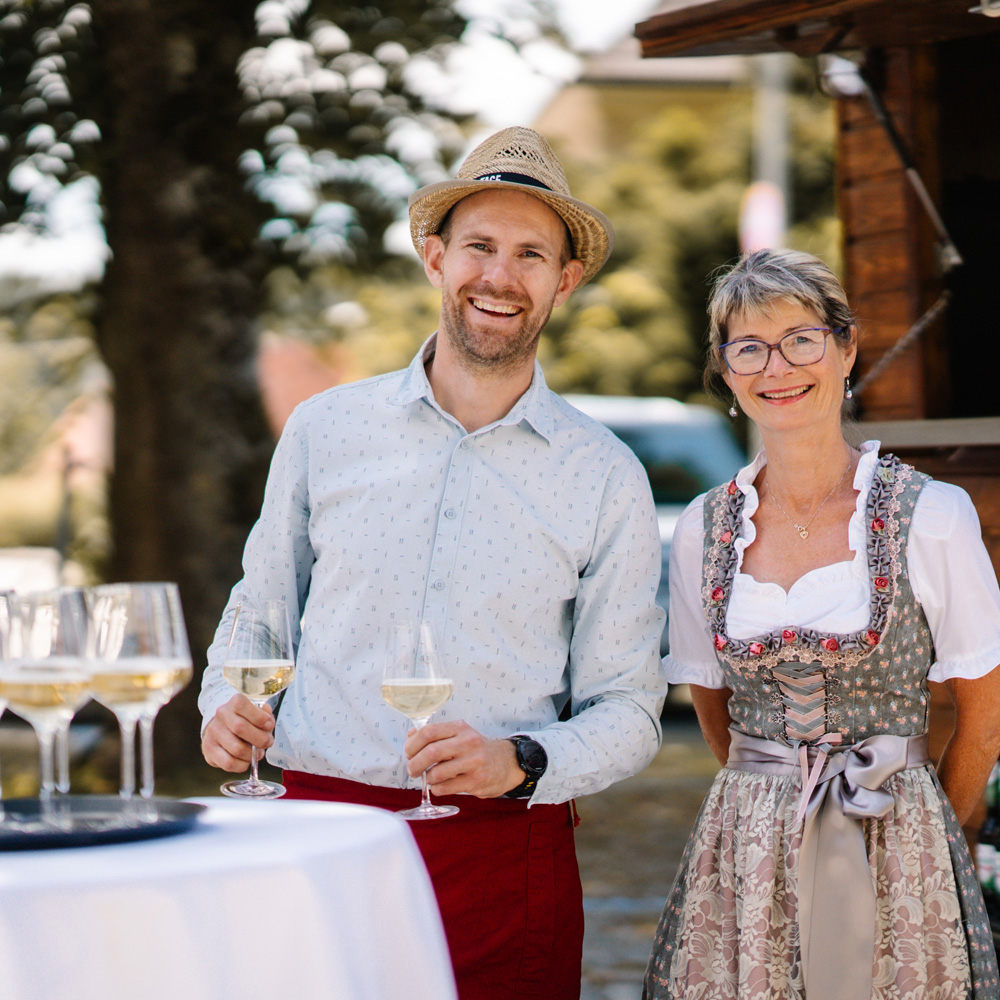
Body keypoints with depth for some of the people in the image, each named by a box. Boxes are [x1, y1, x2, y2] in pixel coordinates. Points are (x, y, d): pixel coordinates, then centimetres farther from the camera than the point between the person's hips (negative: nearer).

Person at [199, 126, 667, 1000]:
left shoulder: (607, 478, 2)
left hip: (503, 854, -1)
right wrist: (224, 706, -2)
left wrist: (519, 762, -16)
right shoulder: (326, 429, 7)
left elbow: (627, 712, 3)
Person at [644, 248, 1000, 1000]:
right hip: (744, 859, 3)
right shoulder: (704, 531, 3)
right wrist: (777, 801, 12)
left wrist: (922, 834, 8)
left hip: (897, 864, -2)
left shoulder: (930, 517, -6)